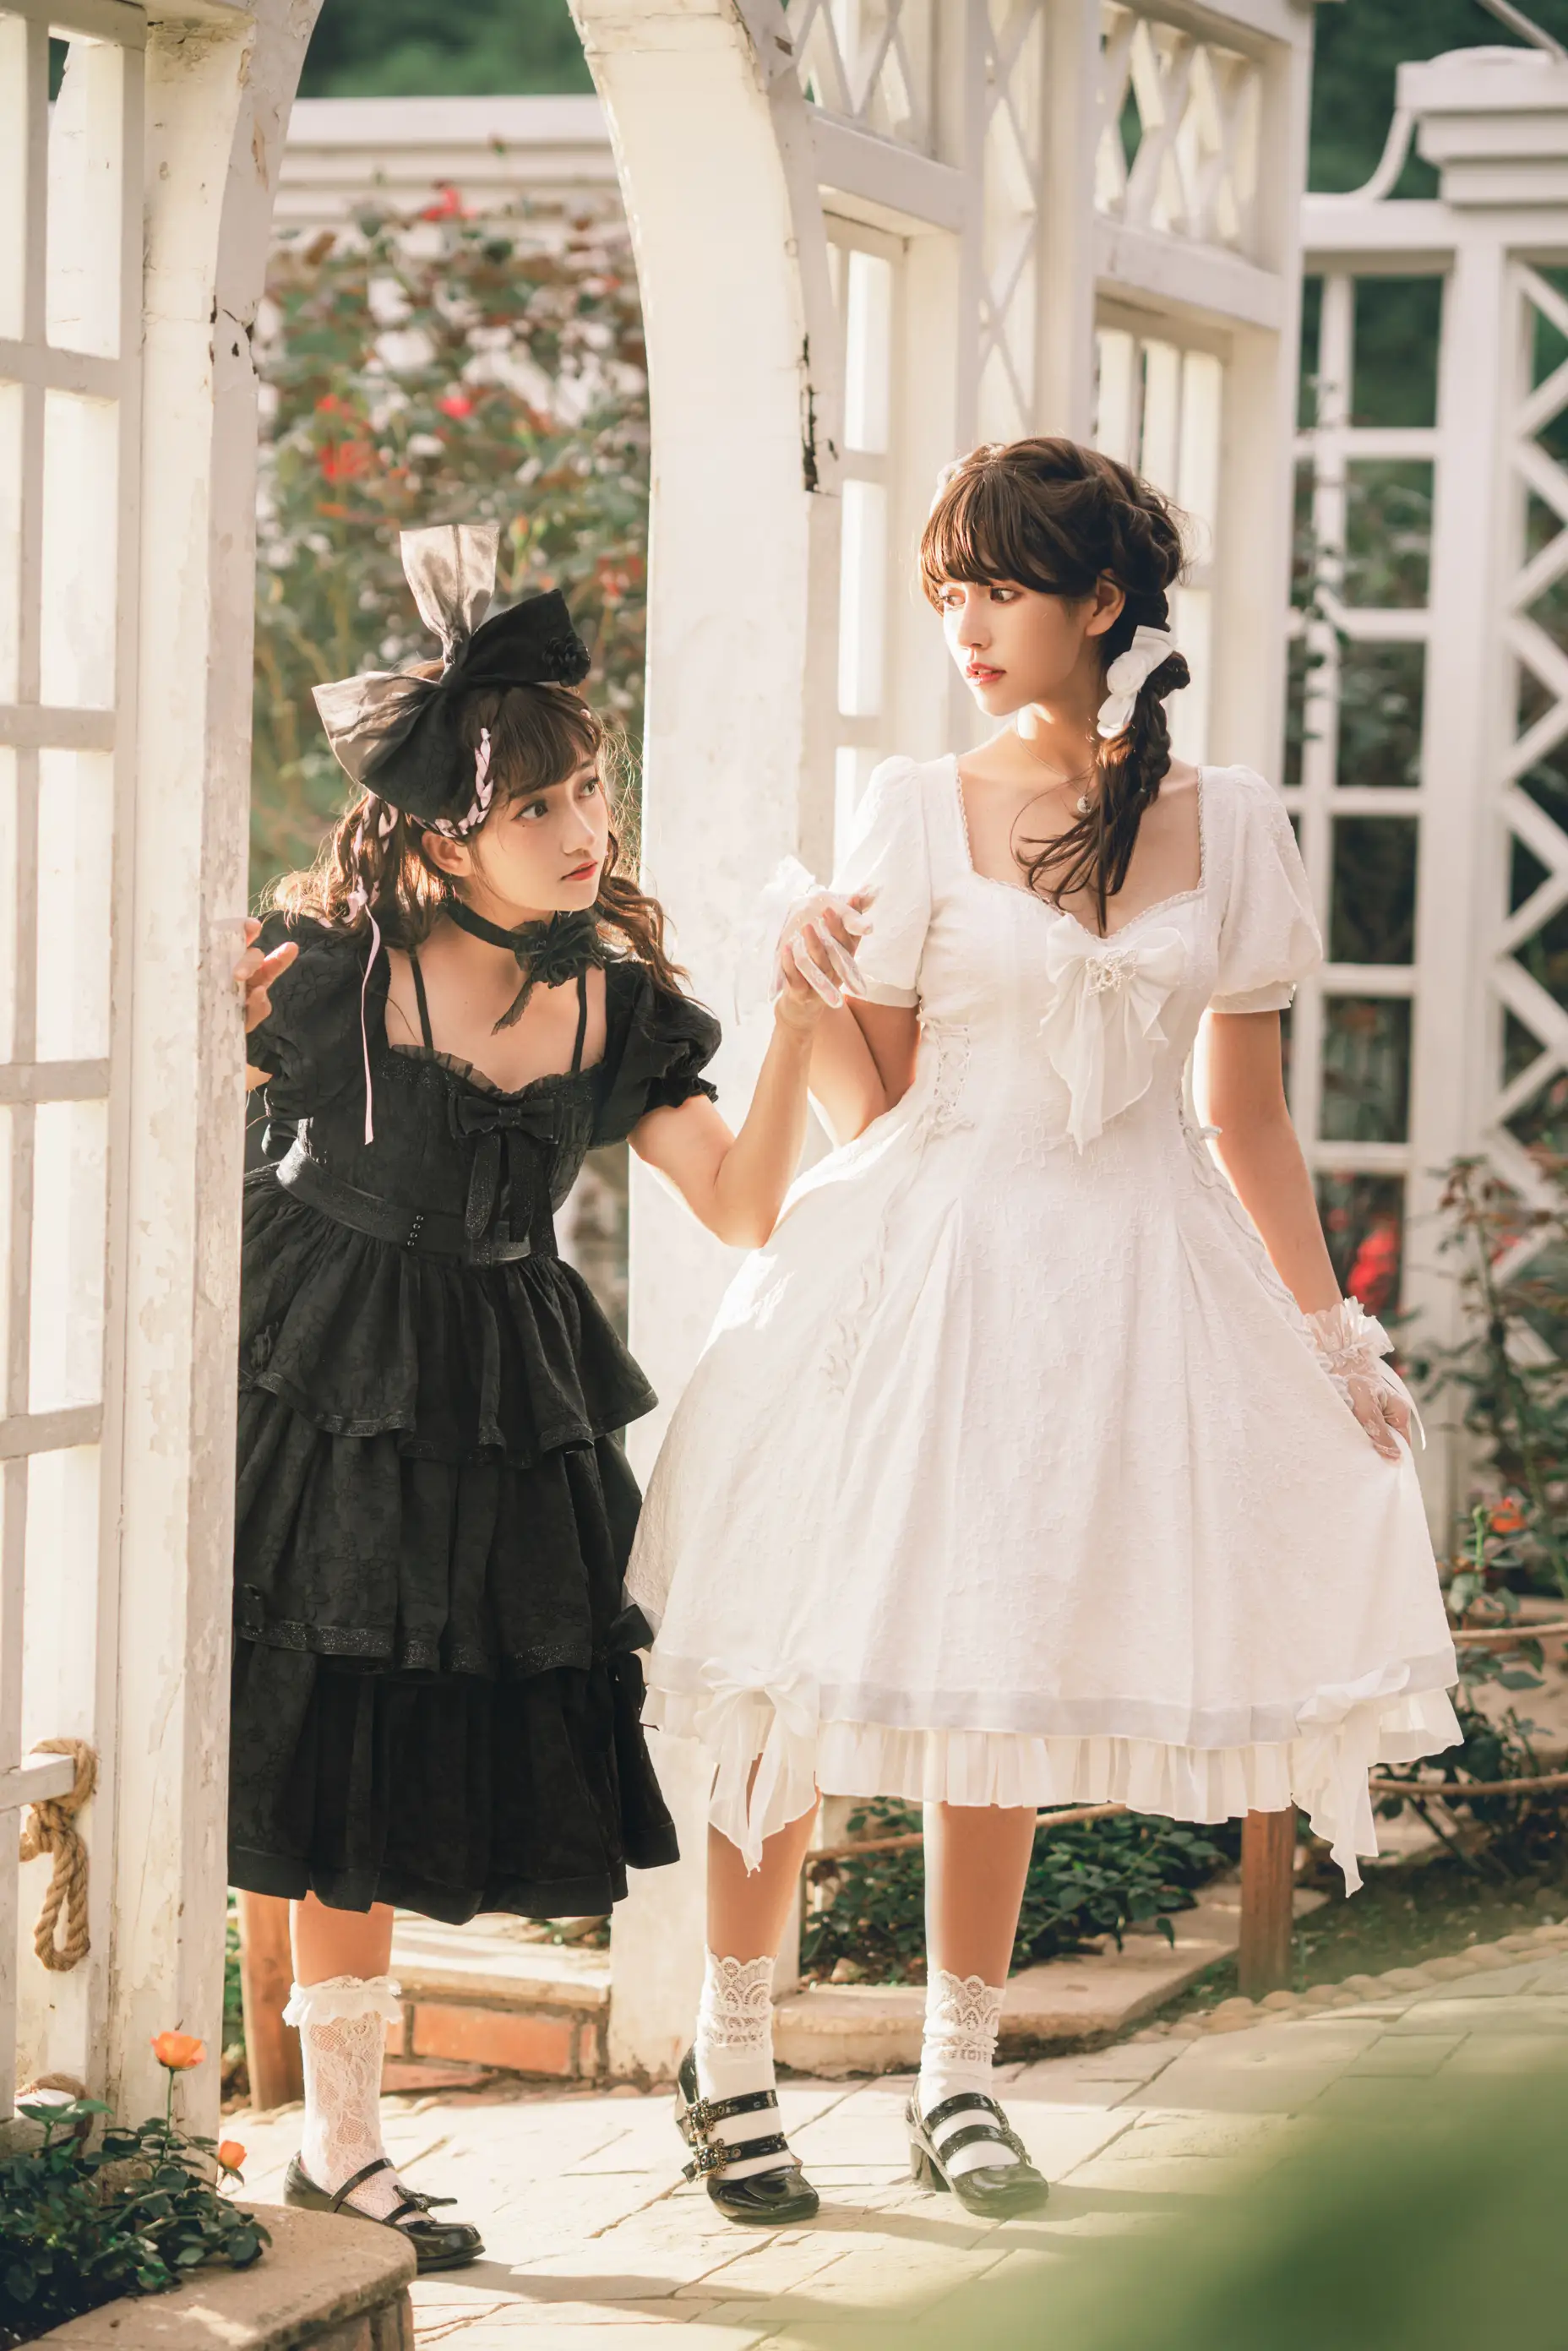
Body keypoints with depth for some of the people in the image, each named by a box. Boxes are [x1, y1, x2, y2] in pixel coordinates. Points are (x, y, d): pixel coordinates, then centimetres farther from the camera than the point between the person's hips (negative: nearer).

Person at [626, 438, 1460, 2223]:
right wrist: (812, 979, -18)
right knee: (813, 1666, 0)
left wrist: (1331, 1336, 9)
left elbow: (1246, 1116, 9)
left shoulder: (1225, 824, 2)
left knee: (1006, 1670, 10)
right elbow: (872, 1103, -1)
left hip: (1125, 1273, 2)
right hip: (922, 1258, -2)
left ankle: (957, 2077, 22)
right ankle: (730, 2052, 16)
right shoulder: (921, 808, -3)